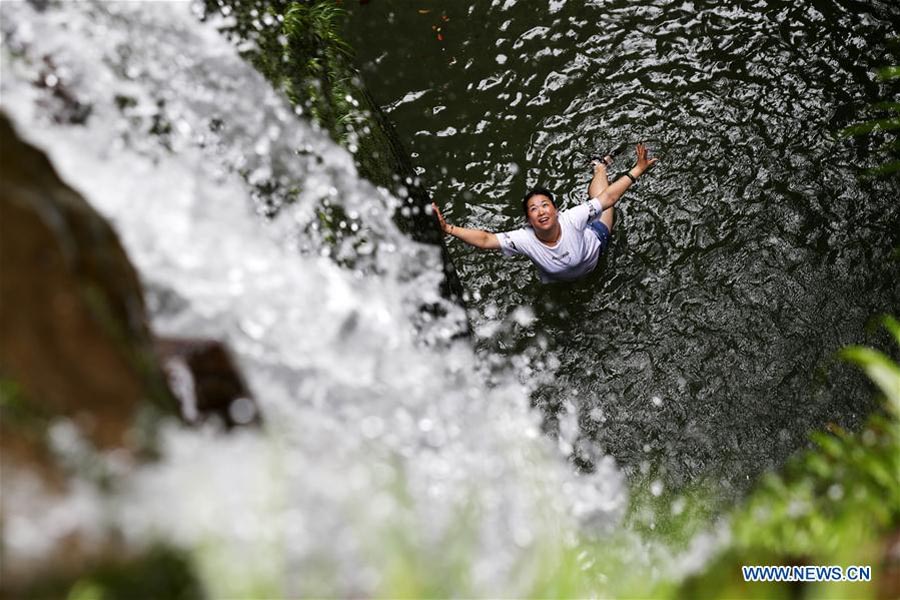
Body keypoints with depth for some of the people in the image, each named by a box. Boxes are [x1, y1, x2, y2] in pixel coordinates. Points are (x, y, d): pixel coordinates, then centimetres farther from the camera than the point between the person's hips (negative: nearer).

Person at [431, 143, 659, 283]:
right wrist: (448, 229, -58)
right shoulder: (525, 239, -41)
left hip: (593, 243, 0)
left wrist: (637, 170, -42)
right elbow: (485, 239, -46)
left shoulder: (571, 219, -42)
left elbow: (608, 197, -37)